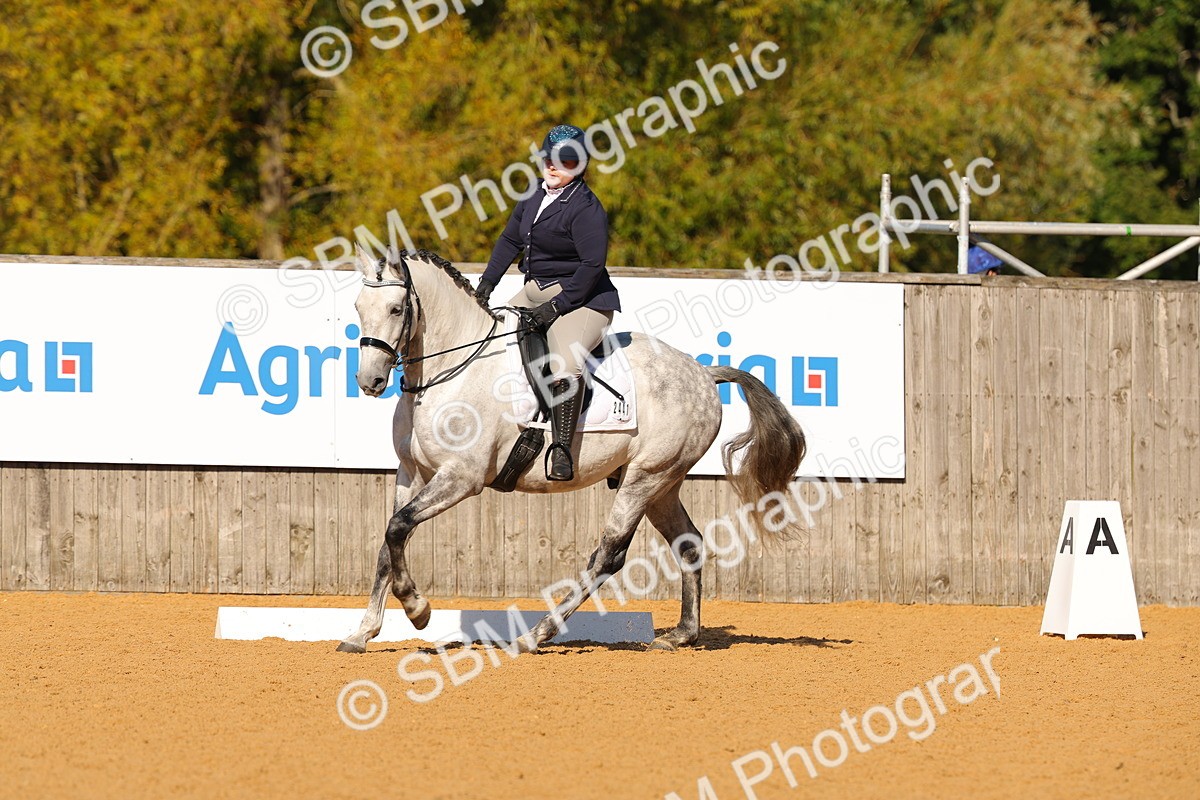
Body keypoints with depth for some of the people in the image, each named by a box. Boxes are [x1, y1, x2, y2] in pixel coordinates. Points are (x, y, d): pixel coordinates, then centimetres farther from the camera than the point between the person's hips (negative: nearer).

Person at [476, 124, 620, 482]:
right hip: (535, 293, 10)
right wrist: (487, 282, 8)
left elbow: (592, 264, -21)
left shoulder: (585, 208, -16)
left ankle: (562, 452, -36)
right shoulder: (535, 197, 9)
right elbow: (510, 240, 20)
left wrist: (556, 307, -23)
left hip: (581, 300, -10)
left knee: (564, 364, -33)